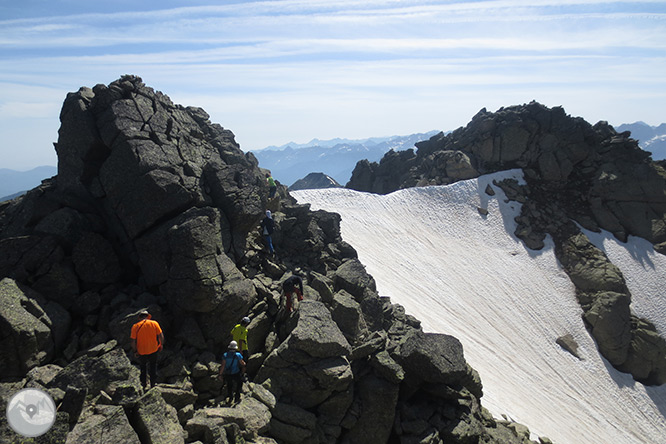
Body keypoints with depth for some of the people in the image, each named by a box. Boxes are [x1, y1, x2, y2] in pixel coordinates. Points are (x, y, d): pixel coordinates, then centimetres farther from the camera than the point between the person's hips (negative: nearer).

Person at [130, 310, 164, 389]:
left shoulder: (135, 326, -11)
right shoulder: (154, 323, -10)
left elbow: (133, 341, -12)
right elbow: (161, 335, -8)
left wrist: (135, 351, 0)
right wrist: (161, 344, 7)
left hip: (141, 352, 0)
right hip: (153, 350, 0)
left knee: (142, 367, 25)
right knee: (153, 367, 21)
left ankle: (144, 384, 35)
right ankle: (153, 384, 26)